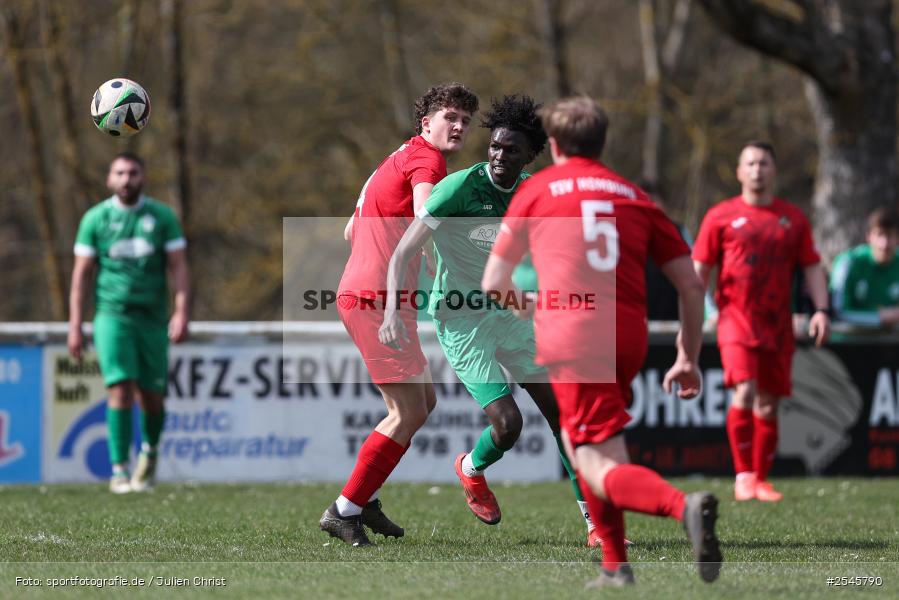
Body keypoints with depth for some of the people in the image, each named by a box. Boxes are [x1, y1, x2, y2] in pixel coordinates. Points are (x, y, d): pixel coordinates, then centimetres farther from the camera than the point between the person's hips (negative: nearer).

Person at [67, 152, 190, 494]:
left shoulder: (162, 217, 3)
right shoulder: (95, 219, 2)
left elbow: (178, 267, 0)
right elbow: (81, 274, 4)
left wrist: (181, 313, -12)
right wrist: (75, 327, -1)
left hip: (152, 318, 1)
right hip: (112, 315, -1)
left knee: (151, 399, 5)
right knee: (121, 389, -16)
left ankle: (150, 450, 36)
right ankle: (119, 471, -13)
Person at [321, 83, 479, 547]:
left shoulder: (403, 158, 21)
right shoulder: (425, 159, -10)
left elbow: (352, 230, 27)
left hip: (360, 294, 11)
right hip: (377, 300, -11)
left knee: (423, 402, 18)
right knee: (409, 413, -8)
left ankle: (364, 498, 21)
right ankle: (344, 510, -3)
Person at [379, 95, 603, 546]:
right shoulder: (459, 187, -21)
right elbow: (403, 253, -21)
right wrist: (392, 313, -32)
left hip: (510, 314, 6)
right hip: (461, 321, -6)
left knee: (562, 411, 1)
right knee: (507, 423, -15)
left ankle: (595, 521, 10)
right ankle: (472, 469, 21)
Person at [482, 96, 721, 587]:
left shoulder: (536, 189, 13)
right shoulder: (634, 196, 19)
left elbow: (493, 283, 19)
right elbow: (691, 285, 12)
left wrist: (520, 304, 40)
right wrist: (689, 358, 18)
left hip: (571, 339, -5)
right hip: (629, 339, 5)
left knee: (603, 469, -10)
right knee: (578, 439, 26)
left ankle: (683, 507, -40)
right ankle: (614, 567, 19)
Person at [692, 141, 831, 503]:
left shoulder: (793, 219, 12)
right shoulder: (722, 216, 4)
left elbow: (812, 268, 14)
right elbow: (698, 270, 5)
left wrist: (821, 310, -1)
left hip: (777, 324, 3)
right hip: (736, 319, -3)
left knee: (767, 405, 5)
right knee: (745, 392, -20)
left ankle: (760, 479, 17)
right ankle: (743, 475, -12)